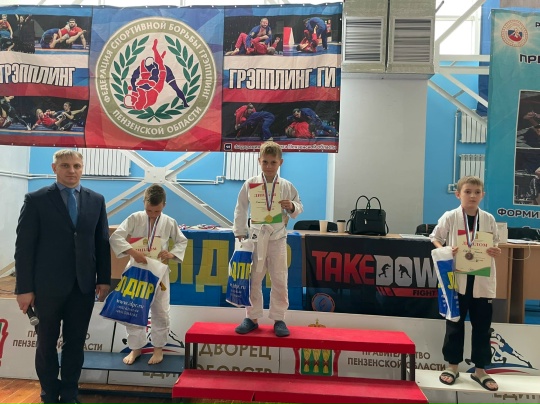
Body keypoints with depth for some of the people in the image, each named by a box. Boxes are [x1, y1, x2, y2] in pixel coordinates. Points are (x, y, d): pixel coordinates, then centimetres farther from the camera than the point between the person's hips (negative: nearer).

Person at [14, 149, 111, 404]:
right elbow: (24, 246, -6)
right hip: (48, 286, -2)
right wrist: (24, 288, -9)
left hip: (83, 286, 2)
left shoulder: (96, 200, 6)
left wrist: (104, 279, 3)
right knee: (47, 343, 13)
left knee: (75, 343, 11)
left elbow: (102, 242, 7)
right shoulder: (36, 200, -4)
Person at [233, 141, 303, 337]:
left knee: (280, 280, 5)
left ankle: (279, 319, 19)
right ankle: (252, 317, 23)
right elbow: (240, 209, 5)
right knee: (253, 279, 9)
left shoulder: (287, 186, -1)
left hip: (278, 238, 0)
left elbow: (299, 207, 8)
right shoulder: (250, 184, -2)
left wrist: (292, 207, -15)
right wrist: (240, 232, 2)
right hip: (256, 237, 0)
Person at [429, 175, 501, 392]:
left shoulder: (488, 219, 1)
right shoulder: (450, 217, -6)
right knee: (455, 324, 9)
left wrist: (496, 251, -11)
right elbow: (435, 239, 1)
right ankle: (452, 366, 24)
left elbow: (495, 244, 12)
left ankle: (480, 369, 25)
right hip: (457, 279, -2)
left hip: (482, 280, 2)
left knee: (482, 326, 10)